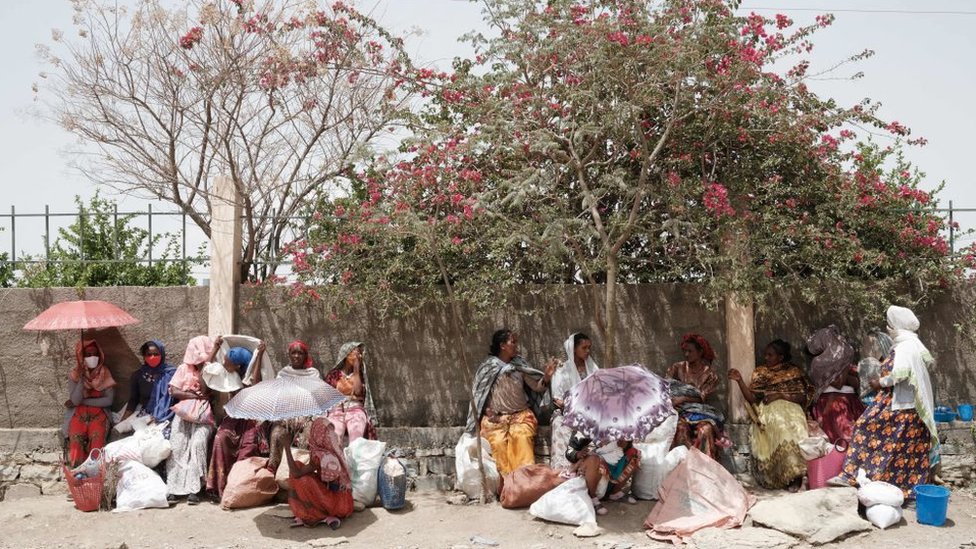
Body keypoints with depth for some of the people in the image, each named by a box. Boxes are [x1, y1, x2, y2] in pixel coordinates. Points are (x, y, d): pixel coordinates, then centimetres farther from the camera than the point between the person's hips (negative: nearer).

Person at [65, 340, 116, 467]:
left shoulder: (105, 374, 1)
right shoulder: (74, 374, 1)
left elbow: (109, 400, -7)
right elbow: (75, 400, -11)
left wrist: (83, 401, -11)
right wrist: (82, 378, -18)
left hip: (99, 413, 0)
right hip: (79, 414, 1)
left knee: (97, 437, -31)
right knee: (76, 438, -29)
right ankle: (78, 469, -16)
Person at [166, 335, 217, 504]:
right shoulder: (184, 368, 13)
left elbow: (205, 389, -7)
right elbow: (173, 391, 3)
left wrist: (206, 365, -7)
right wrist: (195, 395, -5)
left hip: (203, 414, -1)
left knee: (198, 443, -26)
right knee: (177, 444, -20)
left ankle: (193, 489, -26)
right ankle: (173, 488, -17)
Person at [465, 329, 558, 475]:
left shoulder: (520, 364, 9)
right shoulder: (488, 367, 1)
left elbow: (537, 387, 4)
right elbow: (478, 394, 4)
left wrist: (546, 376, -16)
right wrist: (488, 412, -11)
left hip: (520, 414, 1)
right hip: (496, 417, -1)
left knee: (522, 436, -30)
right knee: (498, 442, -30)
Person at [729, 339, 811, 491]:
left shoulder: (794, 372, 13)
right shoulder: (760, 372, 16)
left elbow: (803, 397, 4)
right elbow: (752, 399, 8)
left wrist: (780, 395, -8)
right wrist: (740, 381, -4)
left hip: (791, 408, -1)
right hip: (768, 410, 1)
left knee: (794, 426, -34)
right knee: (779, 424, -32)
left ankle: (793, 473, -33)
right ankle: (793, 472, -30)